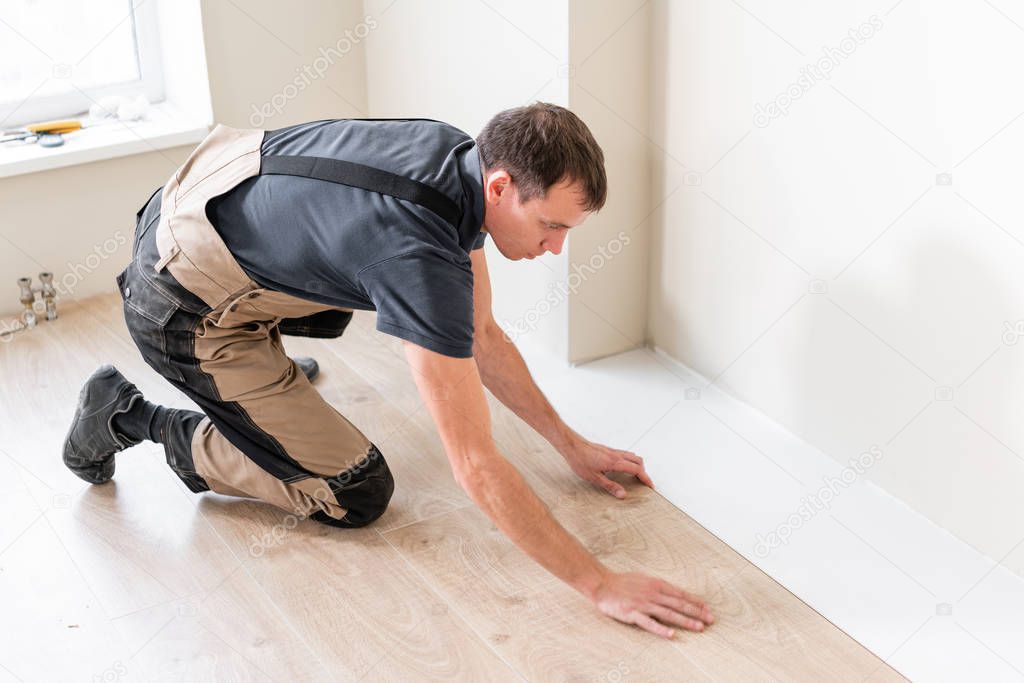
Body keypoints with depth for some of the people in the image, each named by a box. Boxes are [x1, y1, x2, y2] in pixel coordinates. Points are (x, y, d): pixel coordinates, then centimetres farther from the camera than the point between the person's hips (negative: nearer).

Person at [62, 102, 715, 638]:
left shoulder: (462, 156, -7)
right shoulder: (421, 257, -34)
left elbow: (481, 334, 6)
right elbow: (477, 467, -31)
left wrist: (571, 442, 7)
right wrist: (602, 584, -28)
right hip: (185, 311, -9)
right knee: (358, 493, -5)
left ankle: (262, 360, 40)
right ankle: (131, 417, 3)